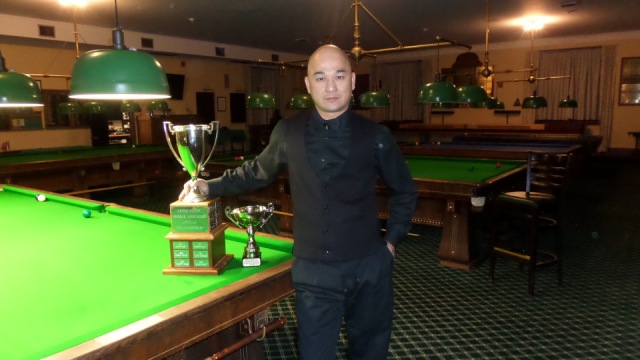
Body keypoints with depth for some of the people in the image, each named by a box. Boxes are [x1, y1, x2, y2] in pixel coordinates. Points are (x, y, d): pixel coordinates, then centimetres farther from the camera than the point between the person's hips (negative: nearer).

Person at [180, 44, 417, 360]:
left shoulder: (375, 136, -6)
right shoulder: (287, 132, -3)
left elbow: (404, 190, 8)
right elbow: (258, 171, 15)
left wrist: (392, 239, 2)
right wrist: (211, 186, 9)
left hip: (368, 266, 0)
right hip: (312, 270, 0)